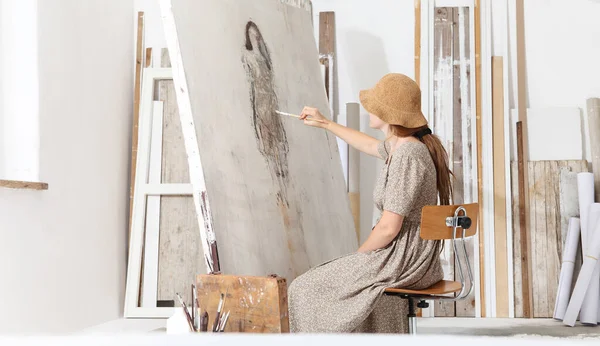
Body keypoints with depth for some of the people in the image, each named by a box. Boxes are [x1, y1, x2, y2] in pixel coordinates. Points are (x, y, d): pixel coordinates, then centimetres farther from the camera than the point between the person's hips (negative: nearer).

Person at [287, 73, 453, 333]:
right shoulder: (402, 145, 6)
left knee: (306, 290, -1)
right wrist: (324, 123, 37)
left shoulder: (406, 156, -23)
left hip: (403, 261, -10)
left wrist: (358, 255, -8)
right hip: (419, 258, 10)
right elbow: (370, 145, 30)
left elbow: (388, 228, -24)